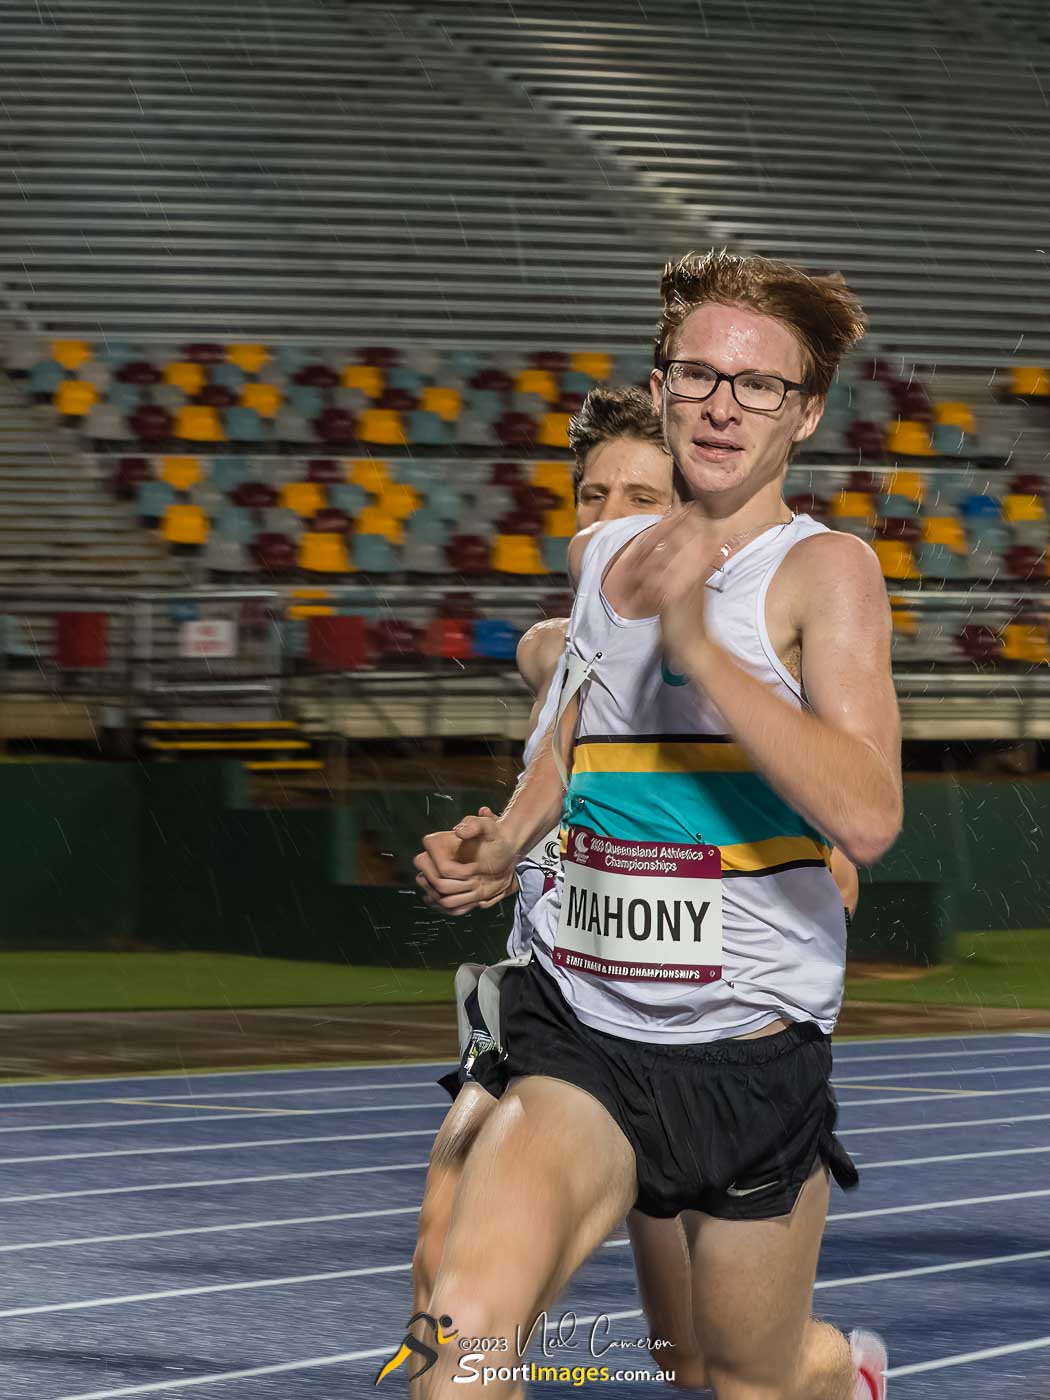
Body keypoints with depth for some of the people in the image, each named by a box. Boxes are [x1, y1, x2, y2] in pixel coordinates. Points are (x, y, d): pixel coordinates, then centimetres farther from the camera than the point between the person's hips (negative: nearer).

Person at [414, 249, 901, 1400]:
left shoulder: (824, 571, -9)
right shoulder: (600, 554, 8)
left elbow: (867, 818, -25)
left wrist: (699, 644, -31)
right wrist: (501, 846, 11)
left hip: (749, 1055, -3)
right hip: (579, 1031, 3)